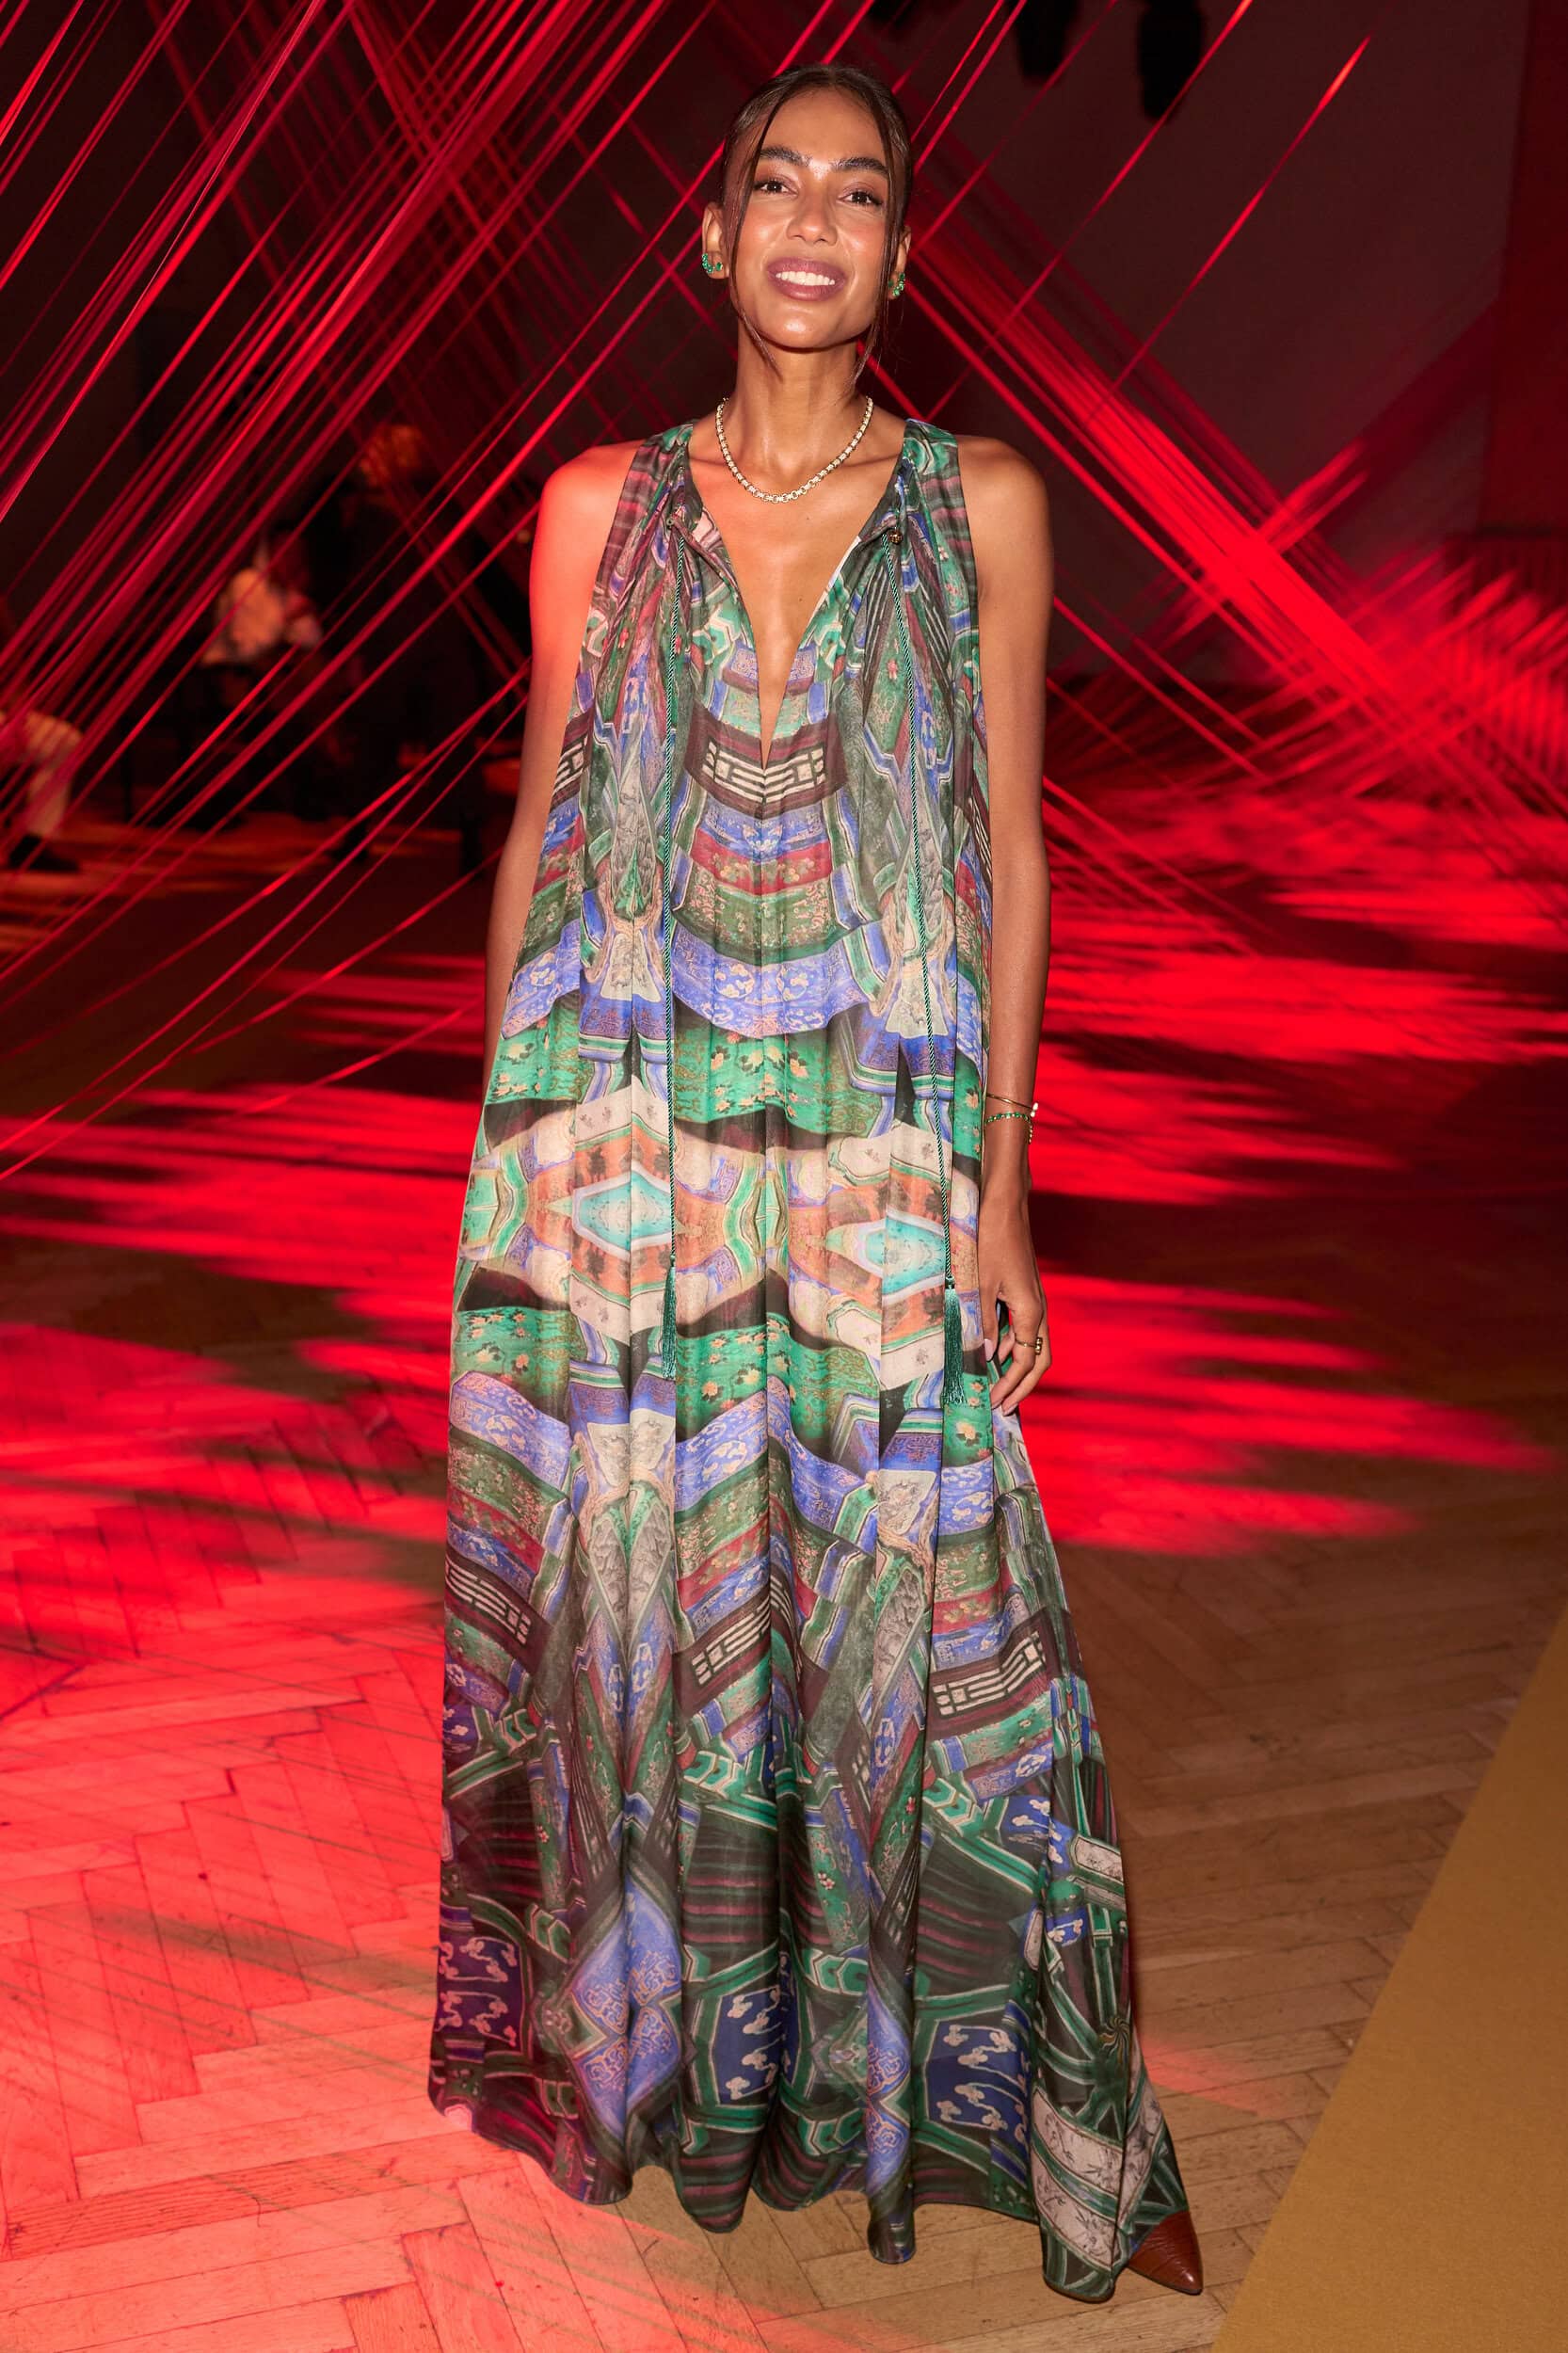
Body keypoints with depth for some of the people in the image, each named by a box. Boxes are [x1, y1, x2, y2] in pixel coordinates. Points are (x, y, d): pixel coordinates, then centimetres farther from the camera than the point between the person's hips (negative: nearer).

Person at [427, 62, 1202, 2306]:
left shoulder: (985, 504, 4)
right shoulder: (603, 506, 6)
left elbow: (1012, 853, 3)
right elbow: (543, 834, 9)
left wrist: (999, 1188, -3)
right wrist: (505, 1156, 7)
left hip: (877, 1166, -1)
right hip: (624, 1156, 1)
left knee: (897, 1612, 3)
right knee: (648, 1618, 9)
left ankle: (918, 2076, 24)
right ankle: (660, 2049, 32)